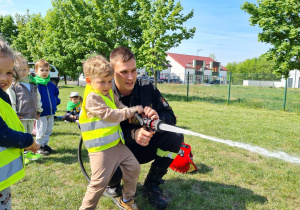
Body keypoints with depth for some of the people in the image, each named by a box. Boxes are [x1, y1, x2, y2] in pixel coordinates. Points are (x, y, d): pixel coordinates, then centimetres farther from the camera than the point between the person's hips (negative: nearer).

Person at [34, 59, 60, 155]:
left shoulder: (51, 85, 9)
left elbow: (56, 93, 25)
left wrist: (56, 101, 11)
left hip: (51, 111, 7)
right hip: (41, 112, -7)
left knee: (49, 129, 16)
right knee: (41, 130, 0)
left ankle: (45, 144, 31)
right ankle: (40, 146, 15)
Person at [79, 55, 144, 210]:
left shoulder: (109, 93, 11)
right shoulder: (92, 97, -16)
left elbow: (119, 106, 16)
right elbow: (109, 115, -22)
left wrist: (129, 112, -6)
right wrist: (132, 111, -15)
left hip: (117, 143, 9)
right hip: (101, 149, -9)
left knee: (133, 167, 12)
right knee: (100, 181, -5)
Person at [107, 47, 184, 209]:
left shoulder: (147, 88, -11)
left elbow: (170, 117, -11)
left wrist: (158, 119, -35)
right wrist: (132, 134, -40)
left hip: (144, 147, 3)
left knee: (175, 137, -21)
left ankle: (151, 185, -1)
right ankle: (113, 183, 10)